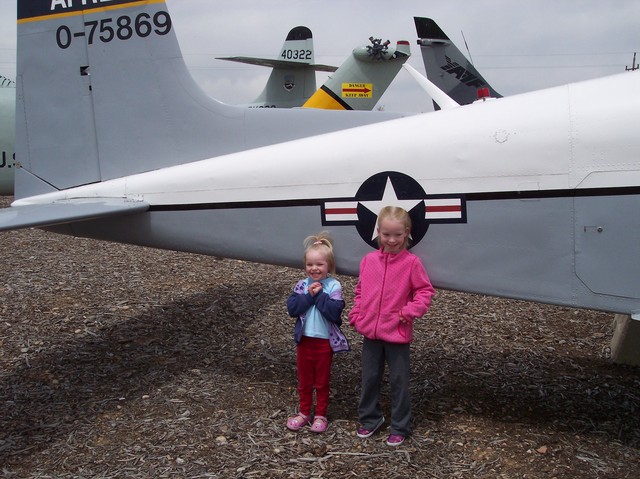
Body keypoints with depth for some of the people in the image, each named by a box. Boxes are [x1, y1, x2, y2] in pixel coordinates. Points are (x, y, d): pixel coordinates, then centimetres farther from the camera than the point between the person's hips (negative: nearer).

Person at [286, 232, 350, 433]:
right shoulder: (301, 286, -2)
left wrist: (319, 294, -22)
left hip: (325, 341, -3)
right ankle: (304, 413, 31)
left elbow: (335, 311, -23)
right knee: (304, 380, 16)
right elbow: (292, 308, -12)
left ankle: (320, 415, 26)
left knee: (322, 381, 12)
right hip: (304, 339, 3)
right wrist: (309, 295, -20)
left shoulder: (334, 286, -12)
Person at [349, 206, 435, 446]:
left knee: (399, 382, 7)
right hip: (370, 332, 4)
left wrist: (410, 311, -17)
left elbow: (425, 291, -4)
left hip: (398, 334, -4)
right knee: (369, 379, 16)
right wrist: (356, 314, 3)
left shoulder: (412, 262, -10)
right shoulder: (369, 260, 2)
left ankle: (400, 427, 21)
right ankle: (370, 418, 34)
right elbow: (360, 290, 12)